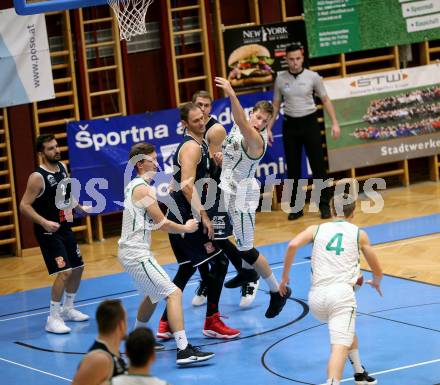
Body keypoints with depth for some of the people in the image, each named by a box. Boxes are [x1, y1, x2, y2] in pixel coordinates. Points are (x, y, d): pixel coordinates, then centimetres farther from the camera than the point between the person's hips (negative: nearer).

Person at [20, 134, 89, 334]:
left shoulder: (62, 167, 4)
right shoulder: (38, 177, -20)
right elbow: (24, 206, -21)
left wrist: (80, 207, 18)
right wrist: (44, 222, -30)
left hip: (64, 227, 9)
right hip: (48, 231, -9)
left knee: (78, 267, 17)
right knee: (64, 271, -17)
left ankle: (68, 309, 34)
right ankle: (53, 319, -9)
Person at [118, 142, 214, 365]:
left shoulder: (133, 186, 14)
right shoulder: (143, 188, -16)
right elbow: (163, 224, -13)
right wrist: (186, 228, 3)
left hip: (130, 251, 11)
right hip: (137, 254, -11)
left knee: (153, 294, 28)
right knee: (173, 293, -16)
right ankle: (183, 350, -25)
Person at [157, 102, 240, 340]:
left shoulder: (199, 145, 16)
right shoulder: (192, 147, -15)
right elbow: (187, 185, -25)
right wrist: (204, 216, -26)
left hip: (179, 217, 10)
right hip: (187, 217, -10)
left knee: (188, 268, 16)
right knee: (219, 261, -6)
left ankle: (165, 325, 18)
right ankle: (212, 322, -1)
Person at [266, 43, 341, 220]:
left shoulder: (313, 77, -4)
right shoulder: (280, 79, 1)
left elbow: (325, 100, 3)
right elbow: (276, 105, 10)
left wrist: (334, 123, -4)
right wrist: (268, 127, 4)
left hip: (309, 122, -1)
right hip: (290, 124, 2)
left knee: (318, 165, -2)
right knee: (293, 168, 5)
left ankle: (324, 205, 5)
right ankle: (295, 207, 13)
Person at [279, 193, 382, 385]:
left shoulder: (316, 229, 16)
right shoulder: (359, 234, 15)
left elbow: (293, 245, -4)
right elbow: (378, 272, 23)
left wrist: (285, 276, 6)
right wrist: (376, 282, 46)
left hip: (316, 297, 4)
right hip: (341, 293, -4)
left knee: (347, 329, 32)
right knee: (340, 346, -16)